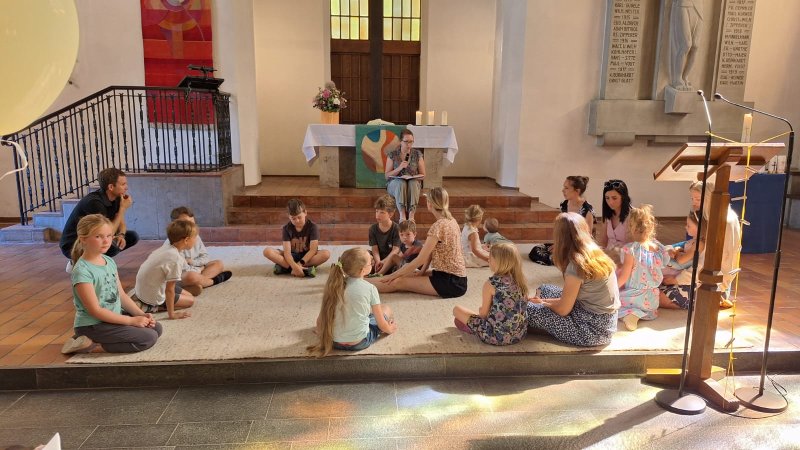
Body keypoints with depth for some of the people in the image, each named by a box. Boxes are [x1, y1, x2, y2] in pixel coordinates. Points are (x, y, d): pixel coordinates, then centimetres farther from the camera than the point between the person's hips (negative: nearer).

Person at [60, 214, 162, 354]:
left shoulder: (110, 261, 6)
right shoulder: (82, 270, -19)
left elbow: (122, 295, 9)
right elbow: (95, 310, -21)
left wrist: (141, 314, -4)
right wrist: (131, 320, -20)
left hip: (113, 317, 8)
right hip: (93, 325, -8)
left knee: (156, 328, 5)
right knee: (149, 338, -15)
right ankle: (93, 342, -6)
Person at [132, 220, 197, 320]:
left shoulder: (166, 248, -4)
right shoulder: (176, 259, -29)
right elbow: (169, 290, -24)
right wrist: (171, 314, -16)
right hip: (152, 295, -8)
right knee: (190, 301, 4)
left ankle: (141, 300, 13)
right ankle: (150, 307, -5)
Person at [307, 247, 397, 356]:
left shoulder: (334, 285, -2)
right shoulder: (370, 288, -12)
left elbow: (320, 319, 0)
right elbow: (380, 323, -3)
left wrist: (321, 334, 19)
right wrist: (389, 329, 18)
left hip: (334, 342, 6)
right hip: (359, 343, -5)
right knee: (386, 309, 17)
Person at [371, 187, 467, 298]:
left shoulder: (438, 225, -19)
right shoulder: (451, 221, 10)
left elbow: (420, 260, -17)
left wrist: (394, 275, -10)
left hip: (451, 282, -9)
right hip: (457, 277, 9)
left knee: (398, 282, -10)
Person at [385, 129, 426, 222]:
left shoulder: (417, 154, 5)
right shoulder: (392, 155, 1)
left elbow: (422, 176, 6)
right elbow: (387, 175, -1)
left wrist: (412, 177, -15)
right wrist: (399, 168, -16)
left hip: (414, 183, 1)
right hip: (395, 184, -1)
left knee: (413, 183, -35)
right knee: (401, 183, -36)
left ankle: (411, 214, -43)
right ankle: (402, 214, -43)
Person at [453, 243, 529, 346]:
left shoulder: (491, 283, -17)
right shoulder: (520, 280, -1)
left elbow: (483, 314, -9)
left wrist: (481, 310, 15)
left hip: (496, 336, -7)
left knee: (457, 309, 8)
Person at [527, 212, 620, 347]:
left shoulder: (576, 266, -23)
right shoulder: (597, 253, 2)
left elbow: (563, 310, -14)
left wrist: (543, 303, 5)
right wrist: (546, 301, 8)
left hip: (593, 329, -9)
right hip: (604, 322, 9)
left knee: (528, 309, -9)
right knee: (544, 289, 17)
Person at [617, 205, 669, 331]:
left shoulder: (631, 249, -21)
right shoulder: (657, 247, -5)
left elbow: (623, 277, -16)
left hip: (634, 295, -6)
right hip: (651, 299, 6)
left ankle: (628, 314, -12)